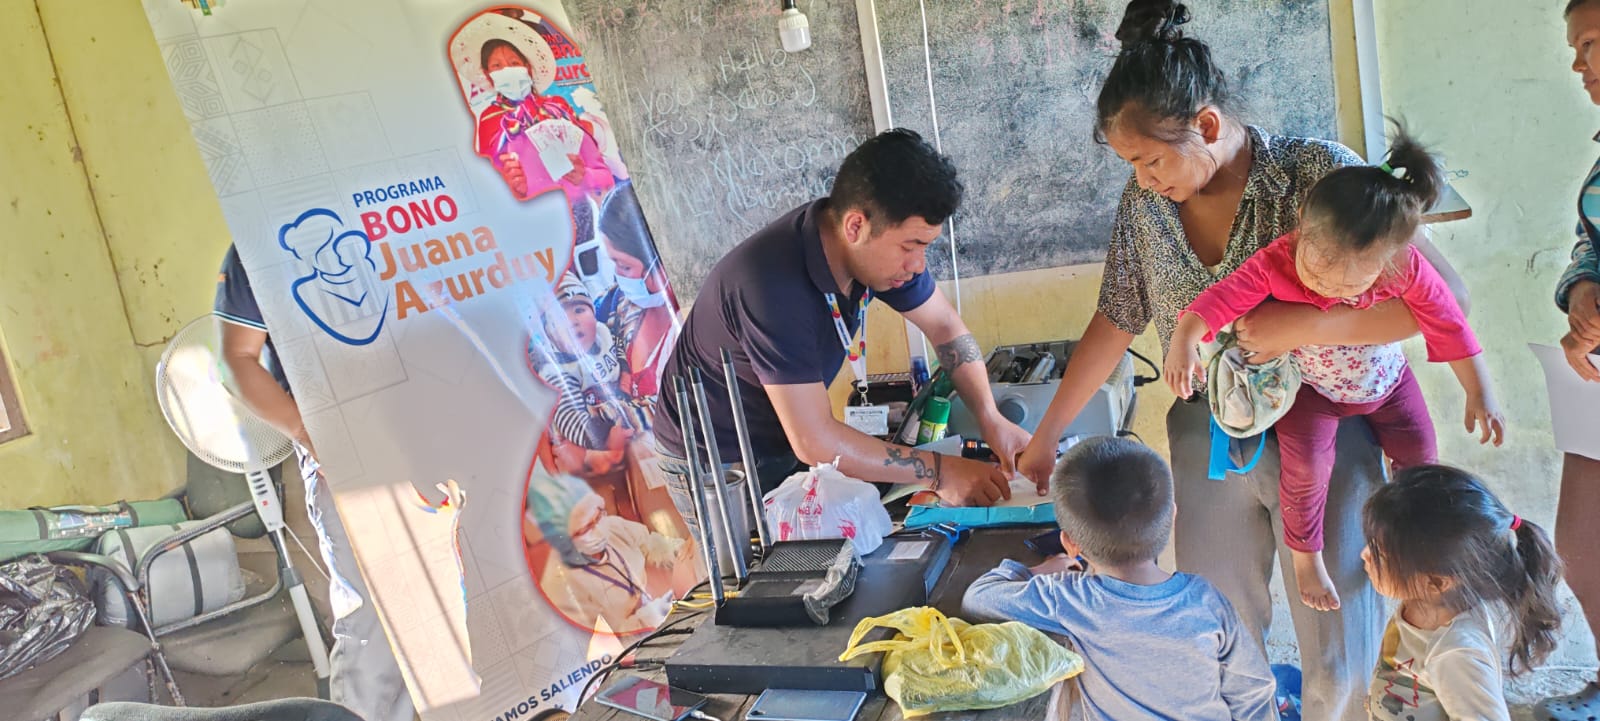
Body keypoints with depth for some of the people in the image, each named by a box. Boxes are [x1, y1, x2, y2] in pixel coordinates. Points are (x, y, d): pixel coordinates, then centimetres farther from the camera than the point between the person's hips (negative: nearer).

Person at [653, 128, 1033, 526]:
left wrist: (991, 418, -14)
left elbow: (945, 326, 0)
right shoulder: (773, 284, -37)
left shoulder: (882, 244, -14)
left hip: (786, 442, 7)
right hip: (716, 464, -6)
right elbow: (814, 441, -36)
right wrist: (938, 471, -32)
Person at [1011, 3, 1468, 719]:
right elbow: (1116, 321, 6)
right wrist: (1044, 436, 8)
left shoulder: (1318, 172, -18)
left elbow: (1443, 294, -19)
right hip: (1208, 441, 4)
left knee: (1340, 656, 6)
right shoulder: (1146, 200, -5)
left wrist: (1303, 326, -29)